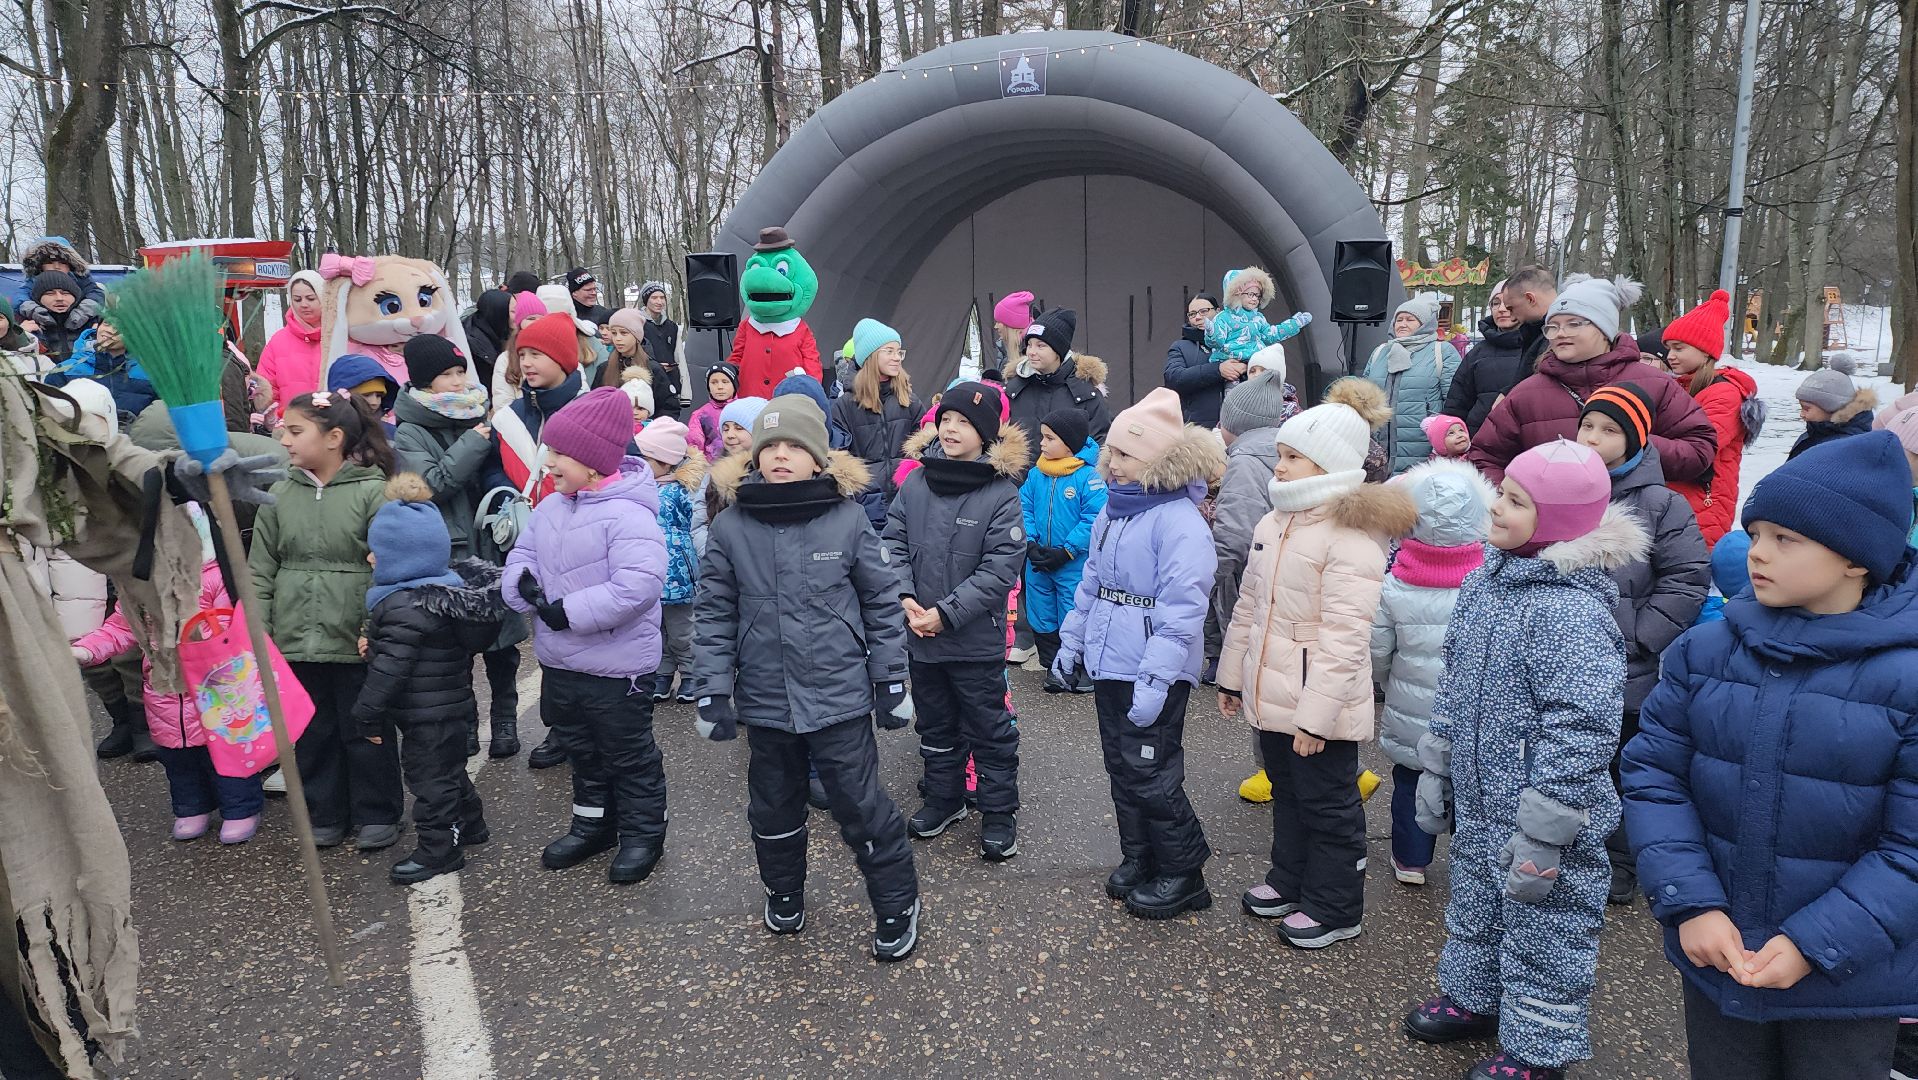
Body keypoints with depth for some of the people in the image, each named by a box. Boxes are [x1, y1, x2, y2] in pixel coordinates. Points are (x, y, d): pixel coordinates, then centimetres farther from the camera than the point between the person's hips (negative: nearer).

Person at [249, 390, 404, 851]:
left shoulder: (372, 491, -9)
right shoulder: (280, 495, 5)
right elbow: (261, 569, 8)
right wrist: (259, 629, 2)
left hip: (356, 641, -4)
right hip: (296, 639, 4)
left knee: (365, 732, 8)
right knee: (312, 733, 14)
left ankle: (377, 814, 22)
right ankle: (325, 814, 29)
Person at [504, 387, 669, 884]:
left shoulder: (628, 514, -24)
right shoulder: (548, 509, 3)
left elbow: (639, 585, -34)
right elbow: (523, 556, 10)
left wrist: (566, 612, -29)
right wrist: (524, 587, -15)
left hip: (616, 667, -8)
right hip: (559, 662, 8)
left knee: (630, 755, 10)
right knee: (580, 750, 24)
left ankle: (643, 833, 27)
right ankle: (593, 824, 42)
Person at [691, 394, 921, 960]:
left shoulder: (847, 519, -8)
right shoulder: (730, 527, -4)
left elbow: (883, 602, -2)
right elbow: (715, 615, 1)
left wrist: (891, 680, -1)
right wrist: (712, 692, -3)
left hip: (840, 696, -2)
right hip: (765, 700, 3)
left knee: (862, 806, 5)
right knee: (774, 807, 19)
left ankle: (897, 904, 25)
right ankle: (783, 891, 44)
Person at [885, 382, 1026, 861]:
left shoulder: (1001, 494, -14)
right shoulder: (915, 484, -1)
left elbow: (1000, 568, -17)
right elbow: (893, 542, 2)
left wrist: (946, 613, -20)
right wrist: (905, 597, -13)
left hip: (976, 638, -4)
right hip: (920, 637, 5)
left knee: (988, 728, 9)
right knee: (935, 724, 21)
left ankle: (999, 813, 25)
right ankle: (944, 798, 39)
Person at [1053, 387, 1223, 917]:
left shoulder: (1179, 521, -20)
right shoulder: (1112, 509, 8)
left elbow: (1181, 611, -24)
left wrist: (1155, 681, -27)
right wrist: (1071, 642, 18)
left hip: (1154, 674, -8)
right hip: (1110, 664, 8)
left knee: (1150, 776, 1)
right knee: (1121, 767, 18)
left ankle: (1182, 875, 20)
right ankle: (1138, 858, 35)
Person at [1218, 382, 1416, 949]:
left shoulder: (1352, 537, -21)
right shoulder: (1272, 524, 8)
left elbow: (1344, 637, -25)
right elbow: (1249, 606, 15)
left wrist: (1317, 713, -26)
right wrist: (1234, 676, 19)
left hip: (1321, 705, -8)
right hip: (1272, 693, 9)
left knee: (1328, 806, 7)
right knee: (1287, 794, 23)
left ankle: (1335, 908, 23)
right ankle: (1290, 880, 40)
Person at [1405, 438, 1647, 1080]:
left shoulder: (1572, 611, -26)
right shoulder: (1484, 582, 2)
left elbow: (1581, 731, -27)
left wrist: (1541, 837, -23)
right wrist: (1436, 772, 16)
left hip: (1537, 817, -8)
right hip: (1477, 807, 8)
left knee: (1541, 938, 11)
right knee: (1475, 912, 27)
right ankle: (1473, 998, 48)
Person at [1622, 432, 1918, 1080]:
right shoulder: (1705, 651, -6)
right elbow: (1652, 775, -4)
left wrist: (1816, 943, -19)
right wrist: (1691, 904, -14)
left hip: (1849, 981, -3)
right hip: (1714, 955, 3)